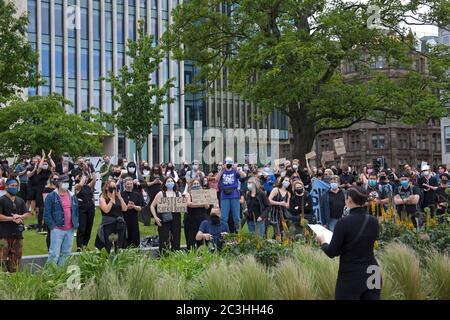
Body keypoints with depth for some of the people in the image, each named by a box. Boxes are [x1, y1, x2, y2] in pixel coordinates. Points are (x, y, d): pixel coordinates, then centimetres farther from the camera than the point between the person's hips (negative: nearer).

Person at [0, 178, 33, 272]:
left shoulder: (20, 200, 15)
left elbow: (28, 213, 9)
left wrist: (20, 217, -10)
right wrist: (12, 218, -16)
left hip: (17, 233, 6)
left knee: (16, 258, 10)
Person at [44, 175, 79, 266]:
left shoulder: (72, 197, 15)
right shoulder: (51, 196, -3)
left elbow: (76, 211, 20)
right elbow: (47, 213, -6)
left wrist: (75, 224, 10)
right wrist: (52, 226, -11)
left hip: (70, 230, 6)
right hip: (57, 229, -6)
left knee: (65, 254, 9)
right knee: (54, 254, -8)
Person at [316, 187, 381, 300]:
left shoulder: (344, 222, -15)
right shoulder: (374, 221, 1)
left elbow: (332, 253, -10)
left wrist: (322, 241, 10)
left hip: (350, 276, -5)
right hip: (371, 273, 5)